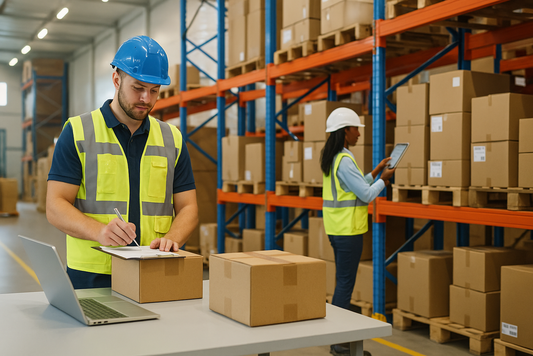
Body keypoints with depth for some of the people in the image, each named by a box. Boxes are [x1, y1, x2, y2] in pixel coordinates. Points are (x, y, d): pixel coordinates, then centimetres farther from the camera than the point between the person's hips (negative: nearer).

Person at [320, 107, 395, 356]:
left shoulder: (331, 158, 12)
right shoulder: (344, 160, -18)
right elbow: (367, 195, -16)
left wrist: (375, 172, 17)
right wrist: (383, 179, 0)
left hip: (337, 228, 10)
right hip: (348, 229, -10)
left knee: (343, 280, 16)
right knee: (346, 282, -3)